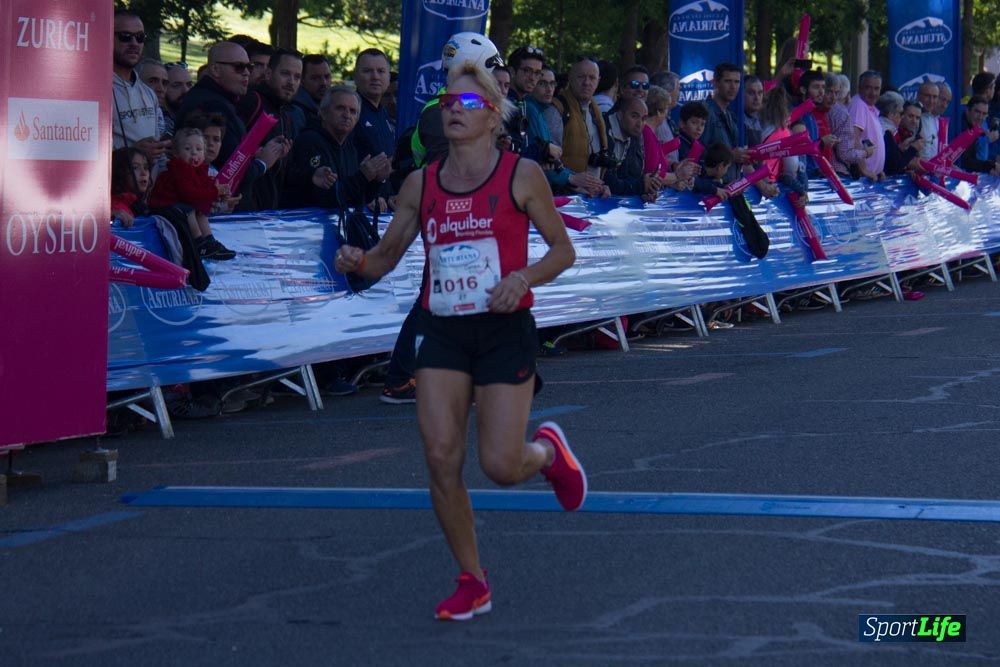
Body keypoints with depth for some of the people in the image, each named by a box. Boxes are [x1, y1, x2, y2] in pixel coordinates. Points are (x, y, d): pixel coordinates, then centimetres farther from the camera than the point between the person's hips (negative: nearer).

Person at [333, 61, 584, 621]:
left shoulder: (522, 175, -4)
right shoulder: (421, 185, 6)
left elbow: (563, 250, 2)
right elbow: (388, 255, 13)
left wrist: (524, 276, -17)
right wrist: (358, 262, -10)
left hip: (505, 330, -3)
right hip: (442, 333, 3)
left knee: (501, 465, -9)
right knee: (441, 459, -7)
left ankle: (547, 451, 29)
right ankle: (472, 581, 9)